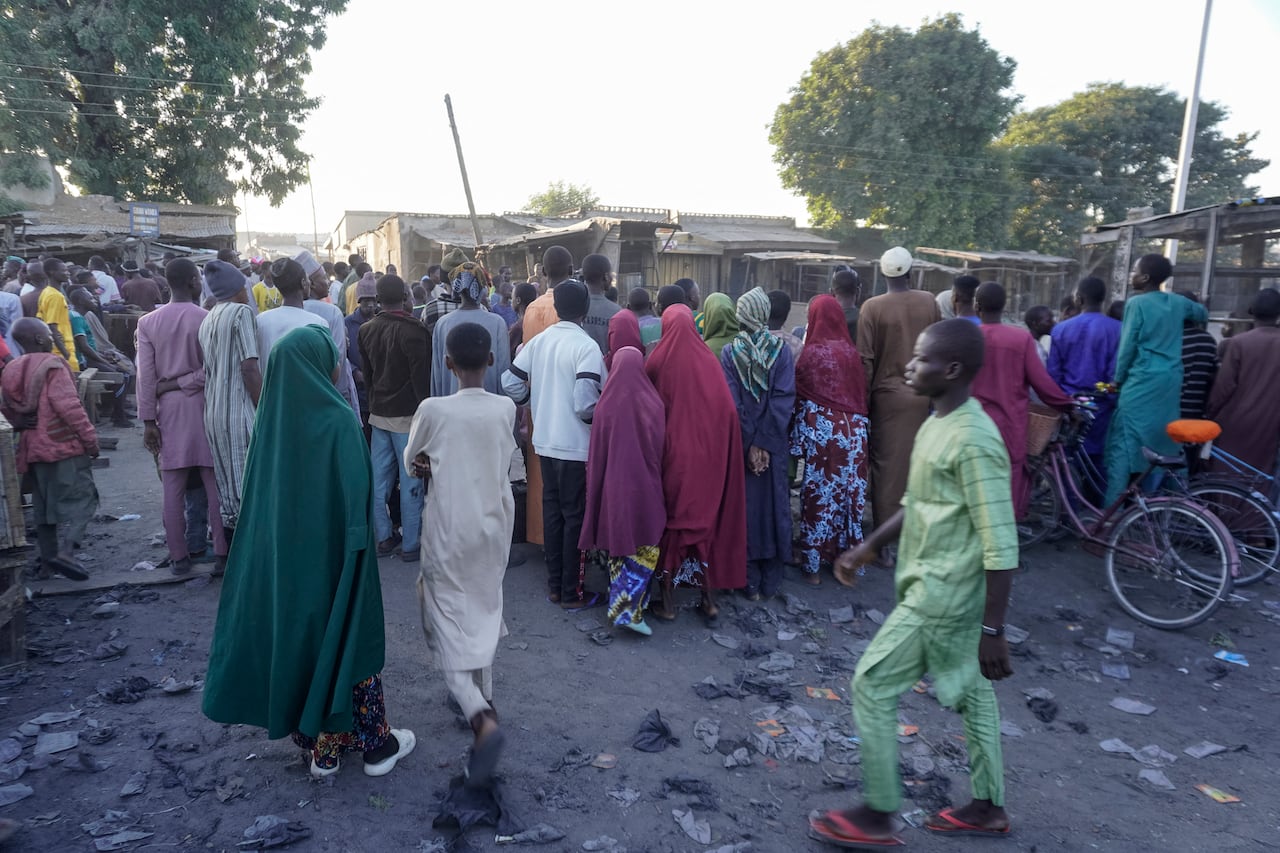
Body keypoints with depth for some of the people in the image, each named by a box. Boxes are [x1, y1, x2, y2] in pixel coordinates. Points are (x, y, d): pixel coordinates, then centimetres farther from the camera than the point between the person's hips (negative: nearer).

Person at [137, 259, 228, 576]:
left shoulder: (147, 322, 2)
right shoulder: (208, 319, -8)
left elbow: (146, 376, 0)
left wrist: (148, 421, 2)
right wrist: (181, 382, -2)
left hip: (168, 408, 3)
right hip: (203, 405, -2)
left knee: (173, 487, 7)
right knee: (214, 482, 4)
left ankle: (179, 557, 13)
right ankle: (222, 553, 7)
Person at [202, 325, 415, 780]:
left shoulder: (272, 418, -1)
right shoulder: (336, 419, -19)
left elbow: (259, 494, 7)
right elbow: (357, 494, -20)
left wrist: (279, 545, 16)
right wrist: (361, 550, -9)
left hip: (282, 556, 6)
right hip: (332, 554, -6)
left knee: (302, 643, 16)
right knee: (350, 641, 9)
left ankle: (323, 746, 28)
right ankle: (376, 743, 23)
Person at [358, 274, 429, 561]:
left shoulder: (366, 330, 7)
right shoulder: (413, 330, -14)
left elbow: (366, 373, 15)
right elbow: (422, 376, -14)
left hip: (378, 412, 6)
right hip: (407, 414, -6)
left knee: (379, 479, 11)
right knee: (410, 482, 1)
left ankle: (384, 538, 20)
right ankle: (410, 545, 6)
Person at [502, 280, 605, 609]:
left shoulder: (538, 341, 3)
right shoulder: (586, 346, -15)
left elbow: (510, 383, 5)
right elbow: (585, 403, -23)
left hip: (545, 442, 6)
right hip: (576, 446, -6)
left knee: (552, 511, 15)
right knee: (575, 516, 4)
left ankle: (554, 585, 26)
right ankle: (573, 592, 14)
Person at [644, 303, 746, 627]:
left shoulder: (657, 362, -9)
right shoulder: (709, 361, -4)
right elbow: (727, 412, -3)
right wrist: (717, 450, 8)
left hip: (671, 456, -2)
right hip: (708, 457, 2)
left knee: (671, 520, 11)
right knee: (707, 521, 14)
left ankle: (668, 602, 18)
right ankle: (709, 601, 20)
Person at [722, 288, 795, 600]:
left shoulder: (729, 352, -7)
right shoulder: (782, 350, -5)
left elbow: (731, 402, -12)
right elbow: (785, 399, -11)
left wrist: (748, 443, -8)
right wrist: (764, 441, -10)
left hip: (741, 442, -1)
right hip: (775, 444, 1)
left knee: (745, 505, 8)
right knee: (773, 504, 11)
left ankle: (751, 582, 14)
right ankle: (770, 582, 19)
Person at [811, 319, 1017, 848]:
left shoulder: (974, 441, -24)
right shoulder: (937, 425, 5)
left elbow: (1000, 546, -24)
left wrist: (992, 630, -21)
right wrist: (868, 547, 17)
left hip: (943, 594, -9)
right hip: (934, 585, 10)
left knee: (871, 686, -1)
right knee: (969, 692, 19)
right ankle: (988, 808, 36)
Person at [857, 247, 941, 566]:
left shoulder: (872, 307, -10)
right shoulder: (928, 303, -2)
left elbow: (866, 360, -10)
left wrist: (864, 401, -1)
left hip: (887, 395, -2)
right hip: (921, 395, 3)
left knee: (887, 468, 4)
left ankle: (888, 543, 8)